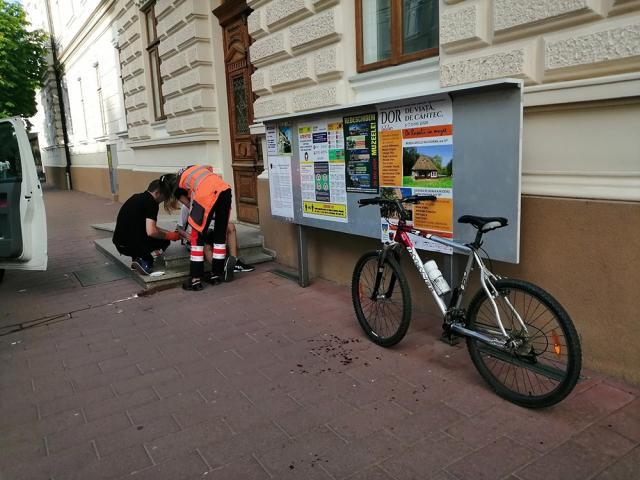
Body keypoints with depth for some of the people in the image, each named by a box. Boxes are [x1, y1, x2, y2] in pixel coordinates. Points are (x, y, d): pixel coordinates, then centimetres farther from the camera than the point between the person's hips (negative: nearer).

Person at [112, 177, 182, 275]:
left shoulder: (137, 197, 15)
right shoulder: (151, 203, -11)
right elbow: (151, 232, -21)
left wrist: (169, 233, 19)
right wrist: (169, 236, -4)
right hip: (131, 246, -8)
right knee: (165, 241, 14)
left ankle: (136, 259, 10)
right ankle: (144, 261, -7)